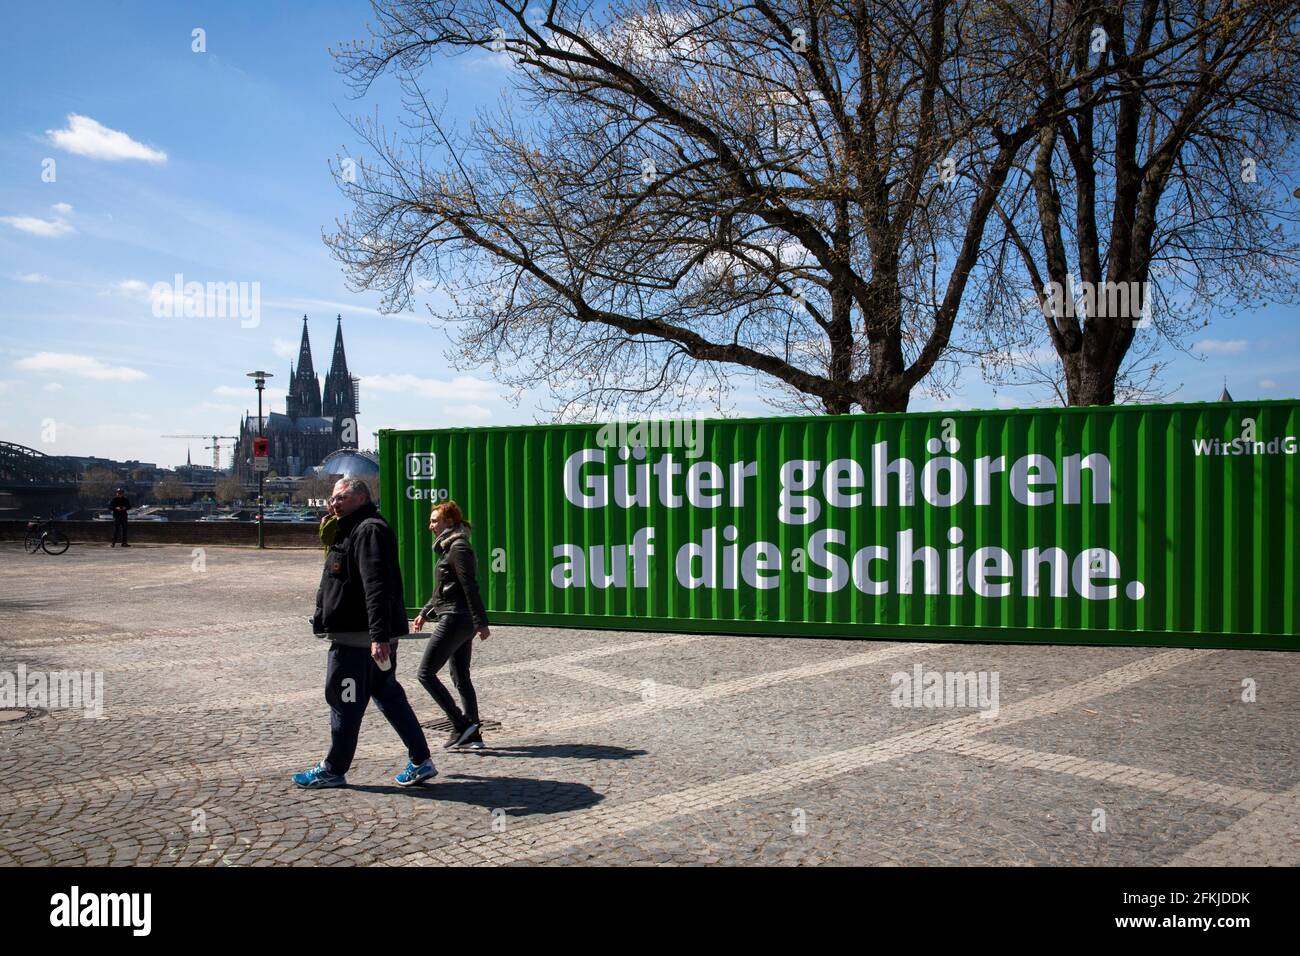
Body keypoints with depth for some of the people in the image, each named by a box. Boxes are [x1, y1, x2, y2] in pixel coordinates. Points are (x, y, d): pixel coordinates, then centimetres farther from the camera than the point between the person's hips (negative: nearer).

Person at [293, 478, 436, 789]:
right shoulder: (352, 531, 20)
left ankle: (333, 770, 15)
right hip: (368, 634, 10)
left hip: (357, 636, -10)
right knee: (388, 695, 12)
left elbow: (377, 587, -26)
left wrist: (378, 635, -30)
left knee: (345, 700, 2)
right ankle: (421, 761, 14)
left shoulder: (369, 530, -15)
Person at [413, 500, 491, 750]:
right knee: (461, 677, 11)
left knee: (426, 673, -4)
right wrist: (425, 613, 29)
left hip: (454, 619, -10)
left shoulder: (458, 548, -14)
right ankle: (472, 734, 13)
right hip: (464, 622, 10)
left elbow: (470, 588, -19)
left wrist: (481, 623, -21)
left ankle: (462, 725, -5)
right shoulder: (450, 547, 17)